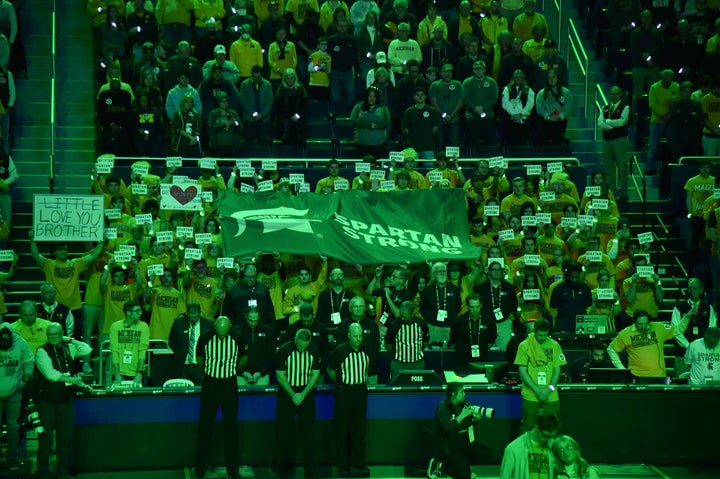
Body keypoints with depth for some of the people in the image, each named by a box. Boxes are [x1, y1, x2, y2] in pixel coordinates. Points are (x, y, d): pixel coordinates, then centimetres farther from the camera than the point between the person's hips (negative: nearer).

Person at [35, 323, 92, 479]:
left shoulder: (68, 348, 11)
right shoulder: (42, 352, -6)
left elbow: (87, 350, 5)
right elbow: (50, 374, -14)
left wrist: (70, 340, 2)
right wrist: (73, 380, -13)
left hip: (66, 399, 5)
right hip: (47, 401, -5)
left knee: (66, 437, 7)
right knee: (45, 438, -2)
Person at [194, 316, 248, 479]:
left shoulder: (237, 339, -9)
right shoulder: (205, 338, -10)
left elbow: (244, 357, 11)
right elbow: (199, 359, 8)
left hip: (229, 384, 0)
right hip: (209, 384, 0)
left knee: (231, 426, 3)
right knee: (205, 425, 3)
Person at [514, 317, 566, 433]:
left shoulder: (554, 345, 5)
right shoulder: (524, 345, -1)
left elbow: (557, 369, 5)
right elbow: (522, 371, -3)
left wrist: (549, 390, -9)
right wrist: (537, 390, -11)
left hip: (551, 396, 2)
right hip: (530, 396, -2)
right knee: (527, 428, 2)